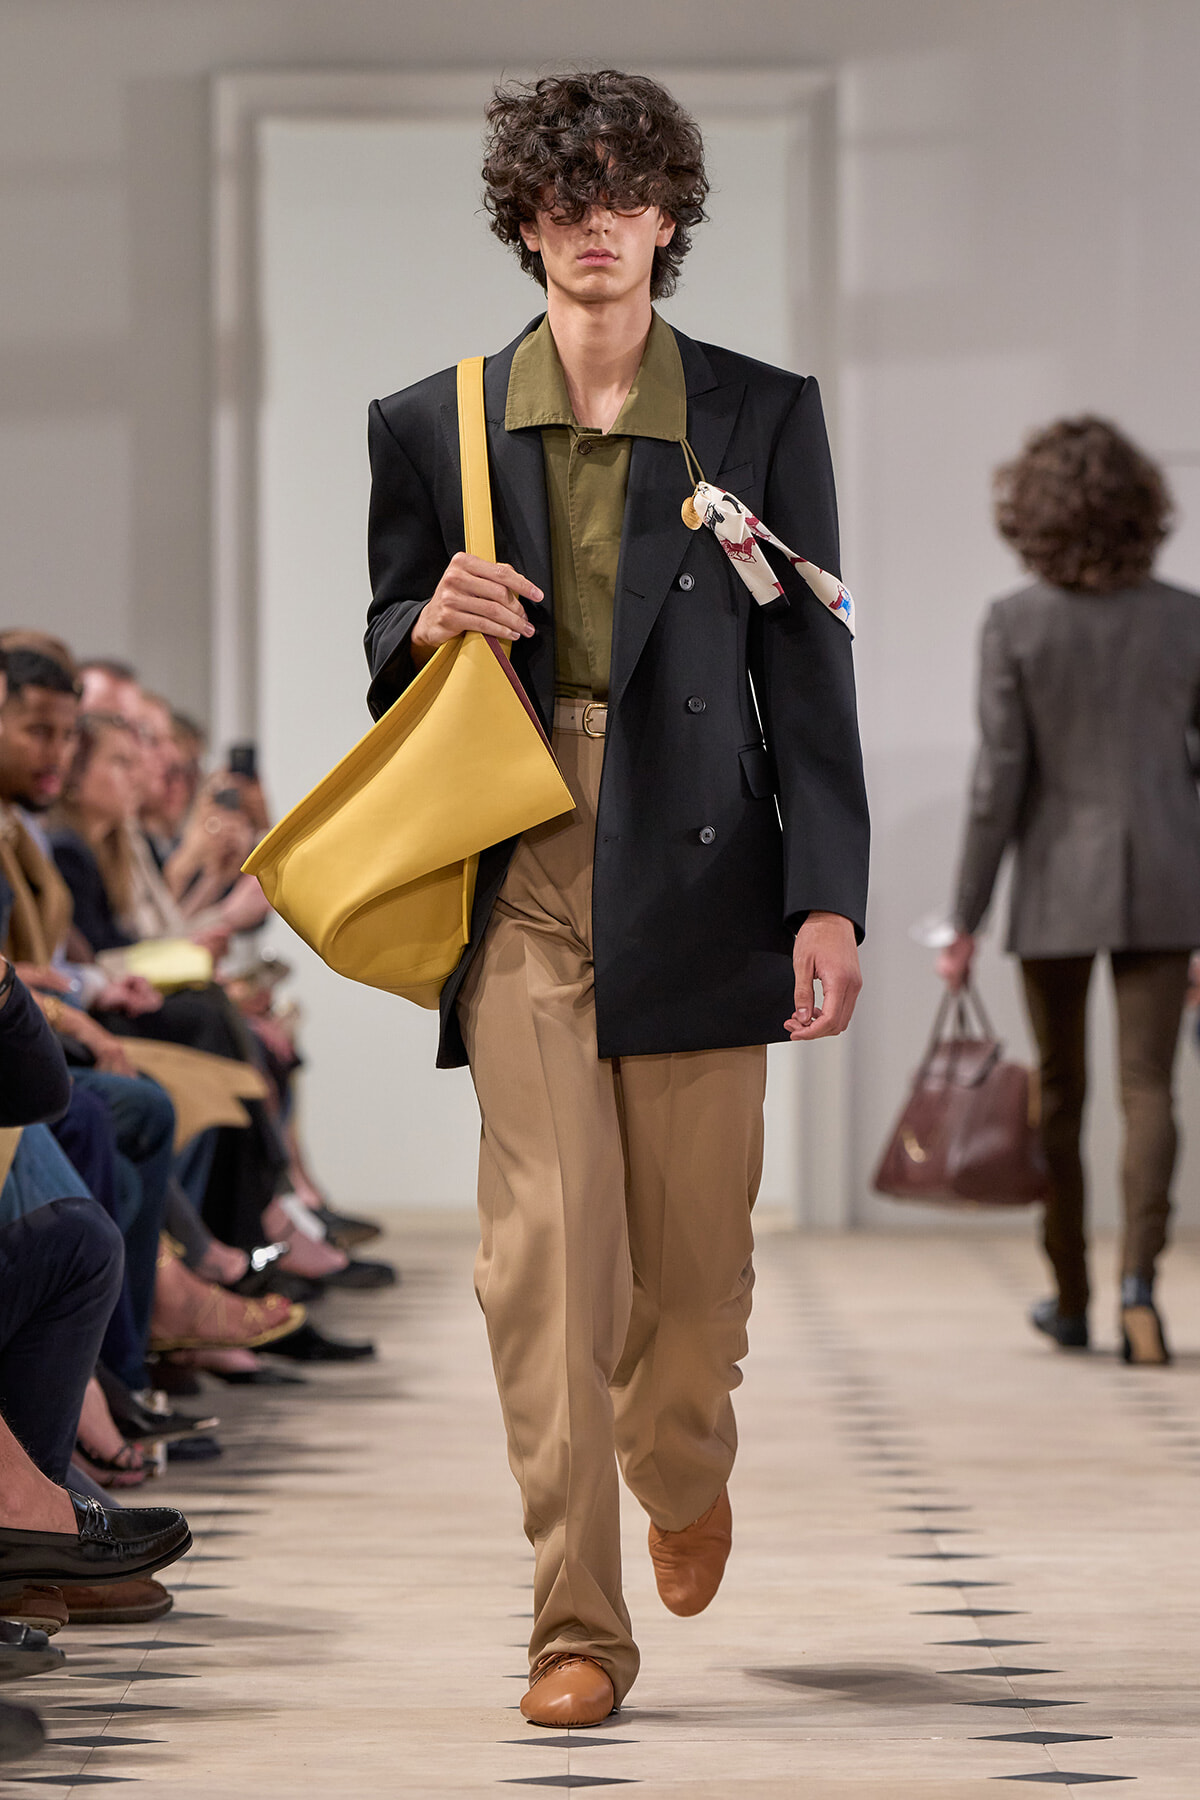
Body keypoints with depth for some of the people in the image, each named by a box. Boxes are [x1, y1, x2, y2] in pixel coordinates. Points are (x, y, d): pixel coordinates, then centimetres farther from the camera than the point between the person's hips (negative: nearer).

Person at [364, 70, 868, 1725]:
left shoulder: (763, 417, 6)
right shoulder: (432, 428, 8)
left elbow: (810, 669, 3)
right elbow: (390, 671, 17)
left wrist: (829, 898, -5)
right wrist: (431, 621, -8)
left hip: (698, 885, 0)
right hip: (522, 889, 0)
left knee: (696, 1260, 6)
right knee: (544, 1248, -11)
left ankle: (682, 1475, 40)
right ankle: (577, 1624, -6)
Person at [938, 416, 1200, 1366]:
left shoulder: (1016, 624, -9)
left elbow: (1000, 779, -11)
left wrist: (966, 920, -5)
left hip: (1058, 878, -1)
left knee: (1062, 1092, 13)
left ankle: (1071, 1299, 23)